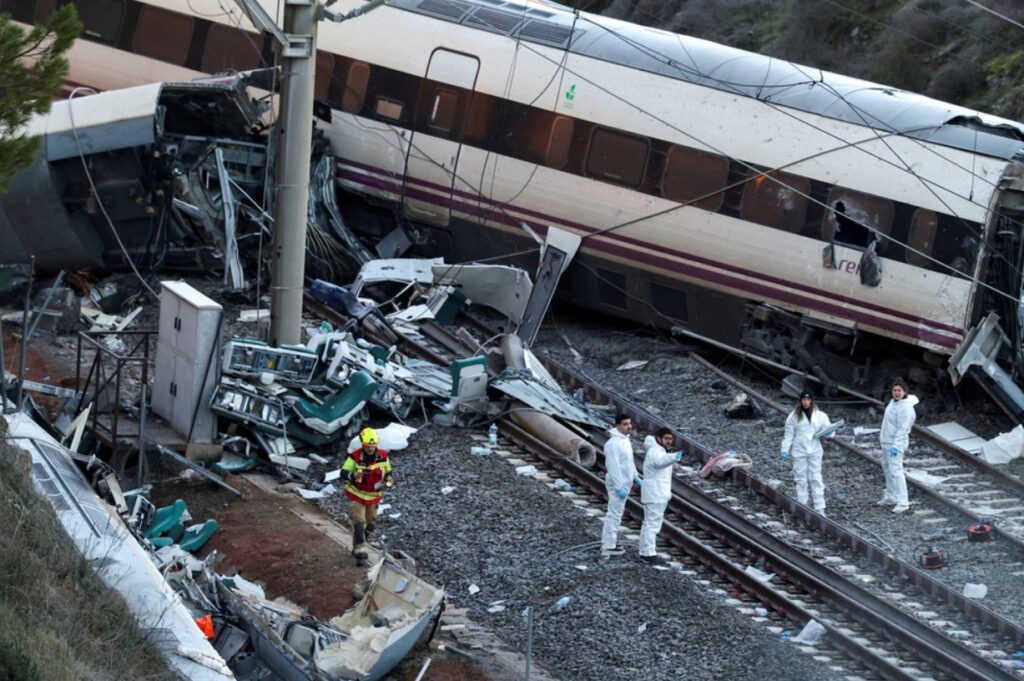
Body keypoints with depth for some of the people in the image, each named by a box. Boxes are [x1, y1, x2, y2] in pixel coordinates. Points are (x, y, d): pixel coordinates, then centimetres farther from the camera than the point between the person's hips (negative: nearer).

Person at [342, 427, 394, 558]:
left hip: (373, 496, 5)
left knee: (371, 525, 14)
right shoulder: (355, 457, -22)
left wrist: (388, 480, -16)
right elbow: (343, 473, -26)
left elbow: (388, 472, 6)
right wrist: (353, 475, -47)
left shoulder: (383, 456, -9)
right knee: (358, 522, -16)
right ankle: (359, 549, -9)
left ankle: (358, 546, 36)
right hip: (357, 495, -4)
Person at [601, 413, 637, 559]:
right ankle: (608, 547, -6)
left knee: (615, 513, 17)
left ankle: (609, 540, 27)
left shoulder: (625, 439, 9)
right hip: (617, 483, -10)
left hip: (624, 482, 10)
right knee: (614, 514, -8)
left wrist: (635, 477, 21)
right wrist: (619, 487, -26)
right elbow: (613, 467, -25)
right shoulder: (614, 443, -23)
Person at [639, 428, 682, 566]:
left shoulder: (660, 451, 16)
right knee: (653, 524, -10)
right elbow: (660, 461, -42)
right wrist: (674, 457, -62)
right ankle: (649, 555, -9)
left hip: (658, 493, 11)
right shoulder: (655, 452, -18)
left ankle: (645, 552, 21)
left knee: (649, 523, 15)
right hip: (655, 494, -11)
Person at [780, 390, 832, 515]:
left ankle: (820, 508, 2)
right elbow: (789, 435, 2)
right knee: (801, 480, 4)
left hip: (814, 452, 0)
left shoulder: (820, 415, 2)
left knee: (816, 479, 0)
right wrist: (785, 450, -5)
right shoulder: (794, 416, 0)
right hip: (799, 452, 0)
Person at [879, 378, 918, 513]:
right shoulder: (894, 402, 6)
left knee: (895, 470, -16)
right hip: (886, 441, 10)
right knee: (887, 468, 20)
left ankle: (903, 502, -17)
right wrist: (882, 434, 25)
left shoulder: (905, 408, -22)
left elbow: (903, 429, -26)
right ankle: (890, 496, 33)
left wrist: (896, 446, -30)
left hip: (896, 443, -10)